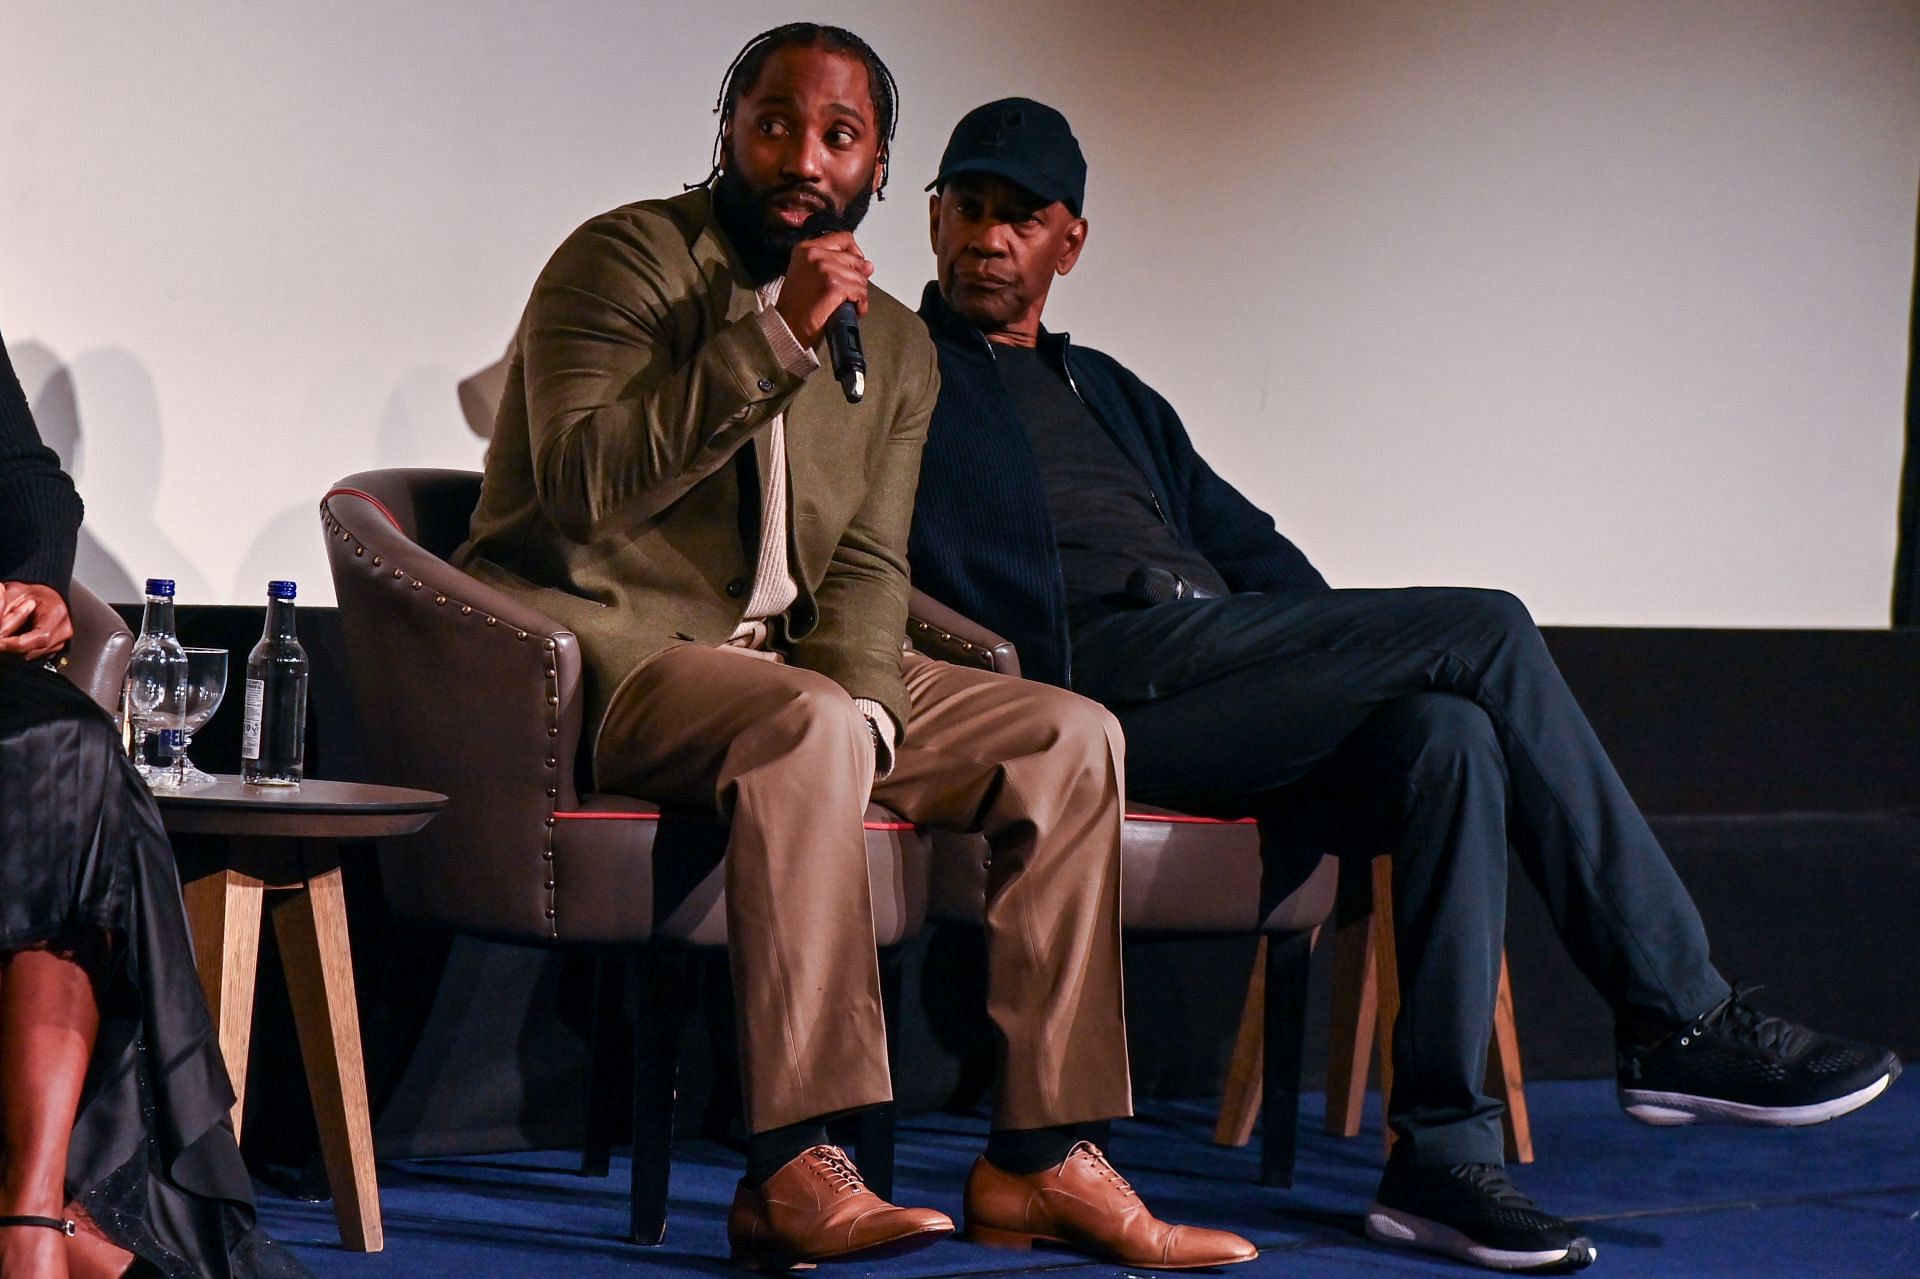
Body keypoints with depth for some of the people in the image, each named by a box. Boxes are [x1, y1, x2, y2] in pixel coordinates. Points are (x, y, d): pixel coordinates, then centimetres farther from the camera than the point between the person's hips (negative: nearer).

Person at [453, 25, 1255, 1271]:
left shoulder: (897, 347, 14)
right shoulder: (623, 261, -6)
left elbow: (868, 569, 8)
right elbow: (583, 487, -21)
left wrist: (863, 699, -13)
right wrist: (775, 339, -24)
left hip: (784, 661, 7)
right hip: (602, 644, -7)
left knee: (1071, 736, -9)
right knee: (807, 732, -37)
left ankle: (1041, 1159, -12)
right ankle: (793, 1171, -38)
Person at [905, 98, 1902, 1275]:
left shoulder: (1111, 394, 34)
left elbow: (1250, 548, 27)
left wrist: (1337, 671, 7)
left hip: (1214, 694, 7)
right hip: (1098, 670, -6)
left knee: (1447, 738, -25)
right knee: (1486, 632, -18)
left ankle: (1443, 1150, -25)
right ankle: (1681, 1019, -15)